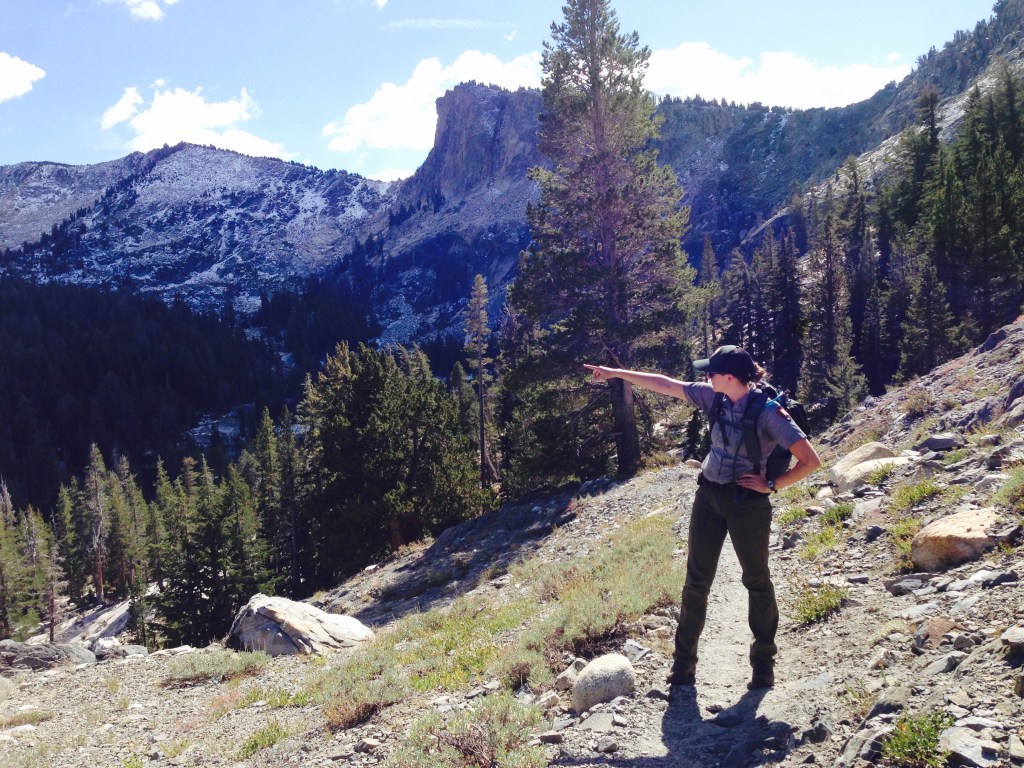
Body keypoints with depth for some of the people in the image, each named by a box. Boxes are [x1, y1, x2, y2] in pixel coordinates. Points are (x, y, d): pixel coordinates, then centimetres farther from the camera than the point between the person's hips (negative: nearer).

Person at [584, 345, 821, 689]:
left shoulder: (768, 412, -19)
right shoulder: (715, 398, -3)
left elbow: (810, 460, -19)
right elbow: (666, 385, 5)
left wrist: (771, 485, -14)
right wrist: (616, 373, 7)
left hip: (747, 503, -5)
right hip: (708, 496, 5)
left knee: (757, 580, 12)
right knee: (697, 580, 10)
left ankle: (763, 661, 29)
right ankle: (684, 660, 22)